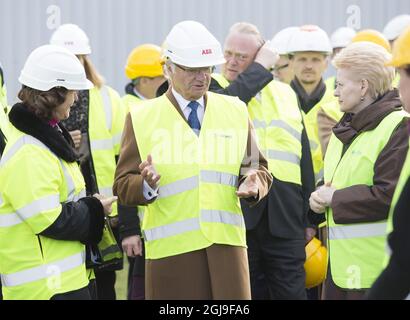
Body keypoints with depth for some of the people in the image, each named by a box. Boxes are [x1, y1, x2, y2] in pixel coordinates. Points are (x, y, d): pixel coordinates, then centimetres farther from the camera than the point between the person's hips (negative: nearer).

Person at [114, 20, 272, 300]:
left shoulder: (236, 111, 13)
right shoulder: (142, 118, 4)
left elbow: (258, 168, 16)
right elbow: (123, 185, 2)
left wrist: (254, 183, -8)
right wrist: (146, 185, -20)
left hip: (226, 242, 2)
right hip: (171, 246, -2)